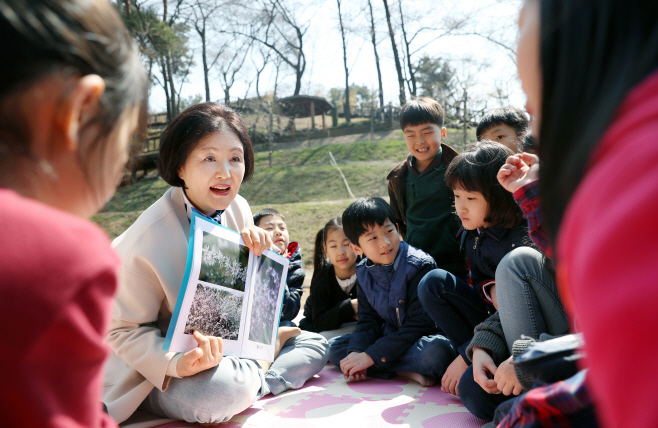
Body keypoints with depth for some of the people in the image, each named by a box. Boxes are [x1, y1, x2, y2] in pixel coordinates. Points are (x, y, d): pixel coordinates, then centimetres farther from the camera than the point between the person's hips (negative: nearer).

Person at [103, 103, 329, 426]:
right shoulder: (147, 238, -27)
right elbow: (125, 331, -19)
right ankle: (269, 353, -5)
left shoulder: (237, 209, -7)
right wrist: (178, 363, -38)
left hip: (224, 347, 6)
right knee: (223, 391, -36)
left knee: (314, 345, 4)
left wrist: (259, 251, -16)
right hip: (156, 373, -6)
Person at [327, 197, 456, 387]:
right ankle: (408, 371, -17)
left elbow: (419, 325, -22)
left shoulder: (420, 265, -19)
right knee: (335, 348, -7)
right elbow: (368, 321, 3)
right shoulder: (364, 273, 0)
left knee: (437, 350, -39)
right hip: (388, 338, 7)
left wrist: (372, 356, -25)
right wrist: (356, 352, -20)